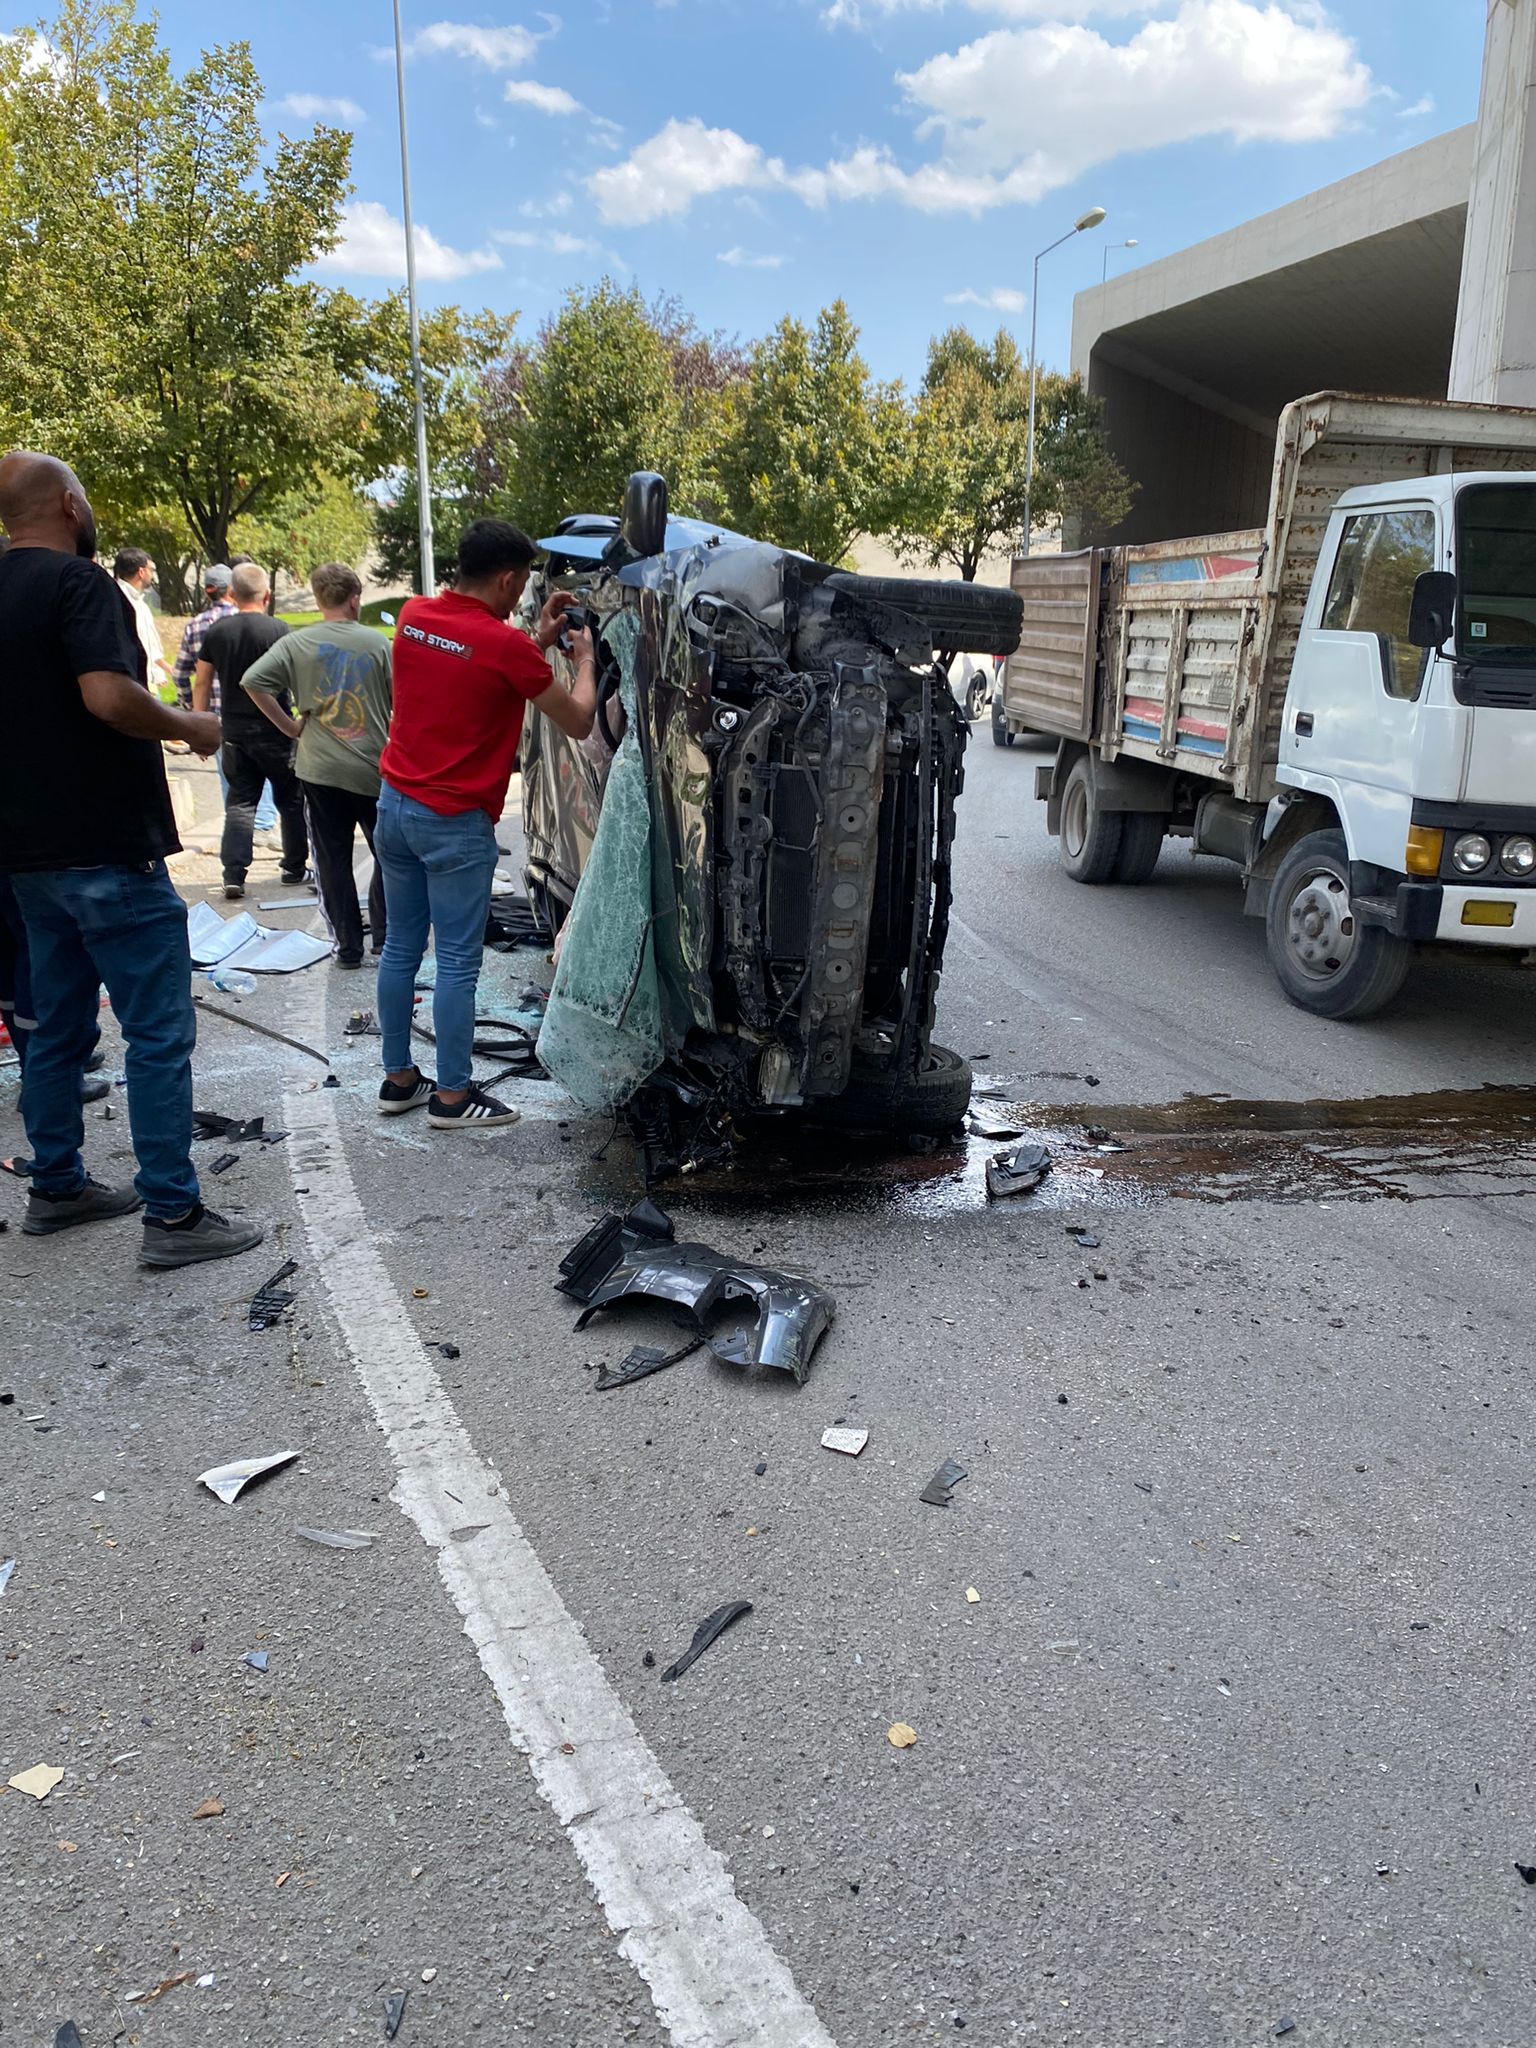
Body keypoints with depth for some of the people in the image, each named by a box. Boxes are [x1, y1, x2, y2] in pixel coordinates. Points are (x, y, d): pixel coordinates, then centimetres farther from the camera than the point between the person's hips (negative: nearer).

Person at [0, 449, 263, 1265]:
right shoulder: (77, 582, -12)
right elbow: (108, 696, -26)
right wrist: (189, 727, -11)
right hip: (108, 851, -9)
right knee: (160, 1033, -4)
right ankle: (172, 1214, -1)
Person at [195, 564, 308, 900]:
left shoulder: (216, 631, 2)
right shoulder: (277, 630, -10)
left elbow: (202, 684, 6)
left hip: (234, 733, 3)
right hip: (275, 732, -3)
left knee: (239, 802, 7)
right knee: (291, 800, 12)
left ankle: (233, 875, -3)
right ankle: (295, 867, 21)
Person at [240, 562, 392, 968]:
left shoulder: (297, 643, -1)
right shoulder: (377, 642, -2)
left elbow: (253, 682, -11)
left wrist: (290, 726, -2)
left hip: (319, 771, 1)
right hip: (373, 768, 0)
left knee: (333, 861, 9)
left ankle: (348, 947, 12)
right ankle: (383, 939, 18)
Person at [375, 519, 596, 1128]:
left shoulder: (414, 616, 4)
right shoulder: (506, 645, -16)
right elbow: (578, 722, -6)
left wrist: (538, 639, 17)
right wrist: (584, 659, 11)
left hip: (395, 804, 8)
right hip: (455, 824, -7)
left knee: (401, 948, 15)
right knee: (458, 963, 1)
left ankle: (398, 1078, 25)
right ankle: (451, 1096, 9)